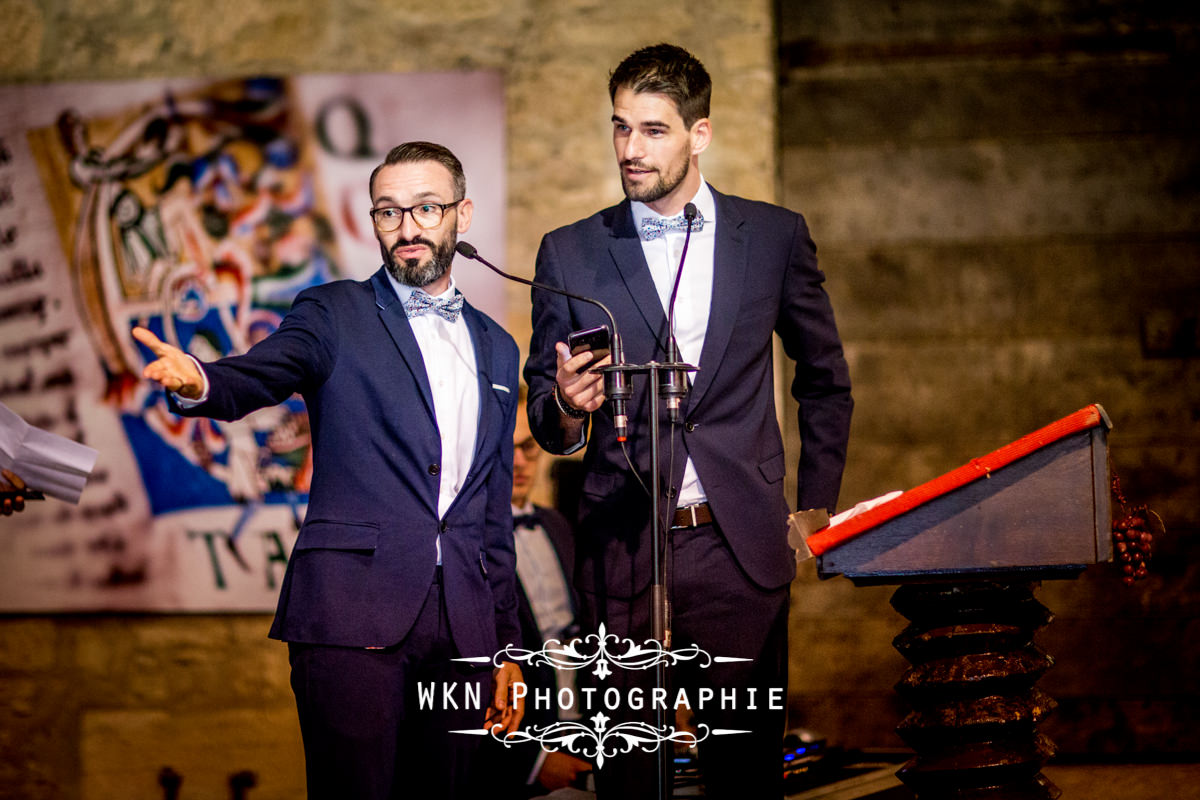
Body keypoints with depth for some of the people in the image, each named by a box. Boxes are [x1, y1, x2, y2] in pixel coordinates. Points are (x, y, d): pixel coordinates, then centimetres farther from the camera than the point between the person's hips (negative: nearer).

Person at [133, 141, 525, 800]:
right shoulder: (334, 315, 6)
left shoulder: (495, 348, 19)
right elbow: (256, 378, -13)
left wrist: (505, 644, 17)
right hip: (353, 615, -4)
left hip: (461, 625, 4)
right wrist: (200, 383, -38)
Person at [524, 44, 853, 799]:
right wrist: (565, 406, -13)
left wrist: (815, 508, 11)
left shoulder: (775, 236, 7)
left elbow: (826, 383, 17)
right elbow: (545, 418, 11)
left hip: (741, 546, 0)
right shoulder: (571, 254, 6)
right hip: (623, 553, 0)